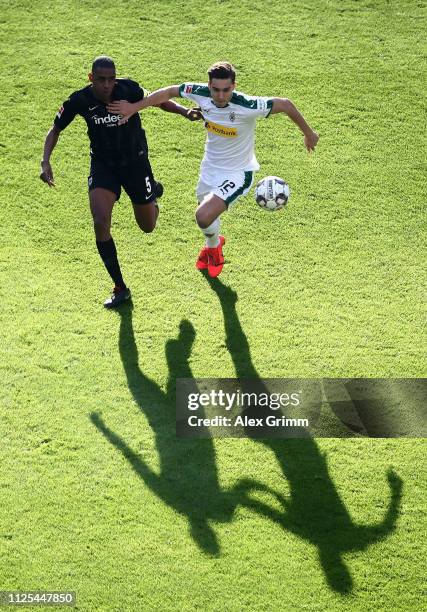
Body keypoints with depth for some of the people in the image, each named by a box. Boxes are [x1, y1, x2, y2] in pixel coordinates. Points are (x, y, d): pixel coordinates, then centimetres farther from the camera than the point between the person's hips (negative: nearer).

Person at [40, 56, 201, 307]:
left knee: (148, 227, 10)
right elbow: (55, 130, -3)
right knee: (100, 223, -21)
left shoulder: (128, 89, -21)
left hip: (135, 162, 0)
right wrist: (46, 161, -18)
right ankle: (120, 289, -5)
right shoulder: (80, 100, -18)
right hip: (103, 166, 0)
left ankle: (153, 193, 49)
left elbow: (158, 100, -3)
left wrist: (185, 111, -20)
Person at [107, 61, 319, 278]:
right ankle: (212, 244, 63)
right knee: (205, 210, 26)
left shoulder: (247, 106, -31)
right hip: (210, 168, 6)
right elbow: (169, 92, -1)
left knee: (203, 217, -24)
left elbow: (285, 104, -19)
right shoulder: (201, 93, -18)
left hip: (237, 174, -6)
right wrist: (134, 107, 0)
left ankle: (214, 245, 13)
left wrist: (308, 134, -6)